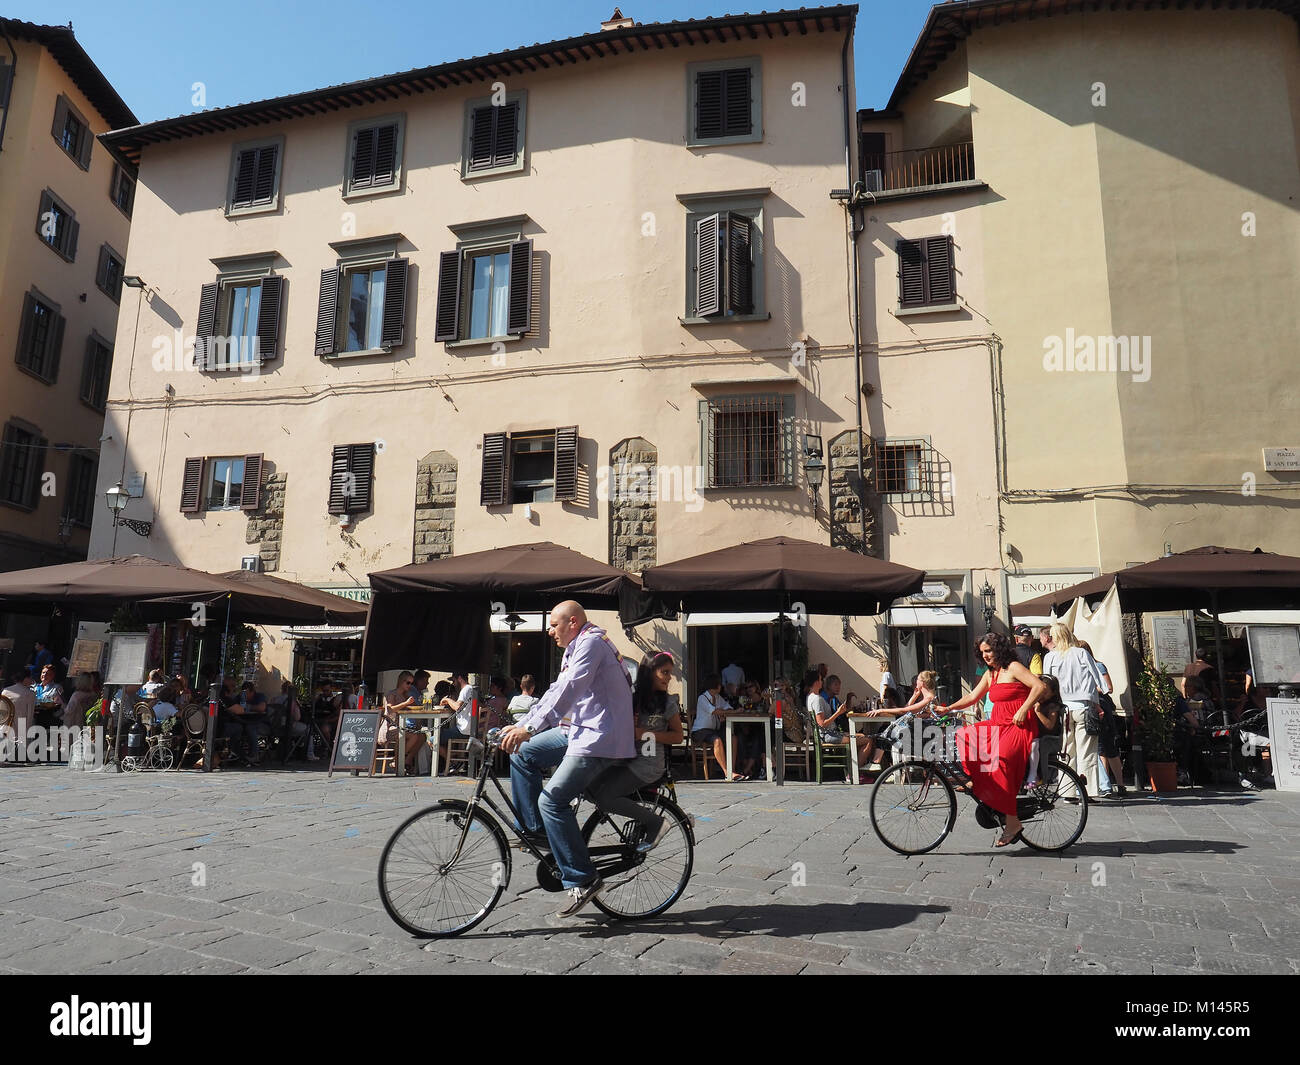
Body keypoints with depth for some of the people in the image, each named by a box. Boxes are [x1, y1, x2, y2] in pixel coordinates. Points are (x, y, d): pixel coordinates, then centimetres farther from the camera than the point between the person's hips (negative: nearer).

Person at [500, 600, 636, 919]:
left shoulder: (591, 642, -12)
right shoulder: (574, 650, 22)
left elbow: (568, 691, -25)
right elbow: (556, 692, 22)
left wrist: (530, 728, -30)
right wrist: (520, 725, 15)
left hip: (600, 738, -11)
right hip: (581, 731, 11)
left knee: (552, 800, -16)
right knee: (522, 753, 8)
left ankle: (583, 880, -8)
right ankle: (532, 829, 13)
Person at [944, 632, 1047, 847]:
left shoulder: (1013, 668, -7)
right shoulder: (990, 674, 18)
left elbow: (1040, 686, -18)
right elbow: (972, 697, 20)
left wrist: (1023, 710, -23)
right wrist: (948, 708, 11)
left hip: (1019, 727, -9)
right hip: (999, 725, 9)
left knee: (998, 763, -28)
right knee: (964, 736, -1)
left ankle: (1012, 822, -22)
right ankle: (974, 781, 7)